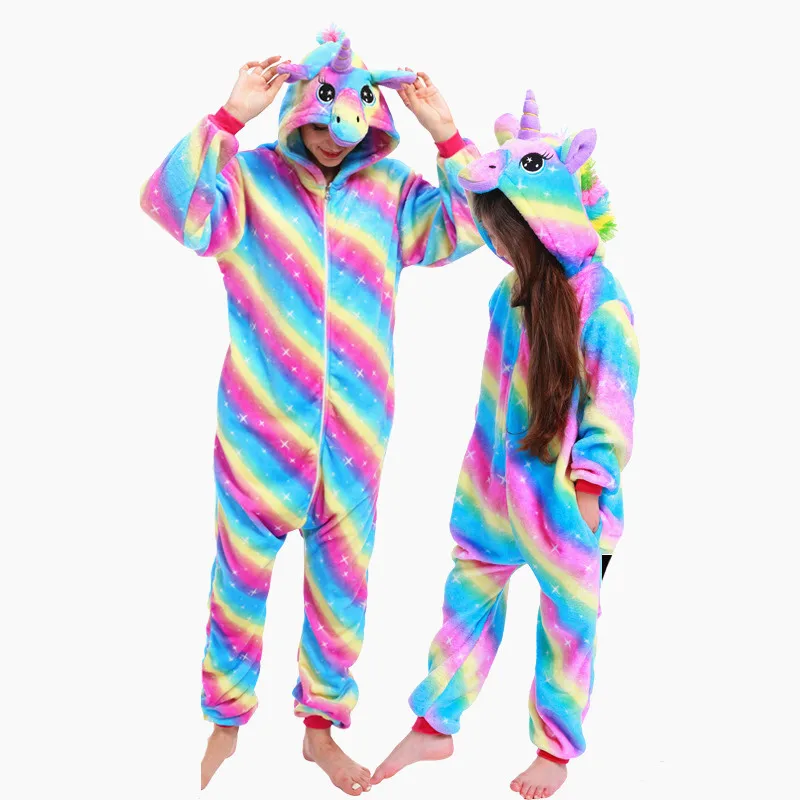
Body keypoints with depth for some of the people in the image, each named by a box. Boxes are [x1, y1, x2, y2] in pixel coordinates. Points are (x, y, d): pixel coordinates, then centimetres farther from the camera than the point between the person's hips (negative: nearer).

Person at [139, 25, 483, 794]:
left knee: (342, 582, 13)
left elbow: (465, 228, 0)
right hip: (260, 424, -3)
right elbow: (174, 206, -19)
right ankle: (225, 723, 31)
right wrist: (229, 117, -24)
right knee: (241, 576, 9)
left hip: (356, 432, 3)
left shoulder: (389, 187, 6)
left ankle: (322, 726, 32)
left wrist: (445, 134, -7)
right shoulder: (250, 175, -5)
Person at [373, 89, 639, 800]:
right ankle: (436, 727, 33)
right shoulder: (515, 290, -1)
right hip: (497, 487, 6)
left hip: (562, 498, -6)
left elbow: (610, 413, -15)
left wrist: (587, 491, -14)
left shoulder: (602, 307, -19)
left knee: (567, 621, 13)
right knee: (468, 598, 15)